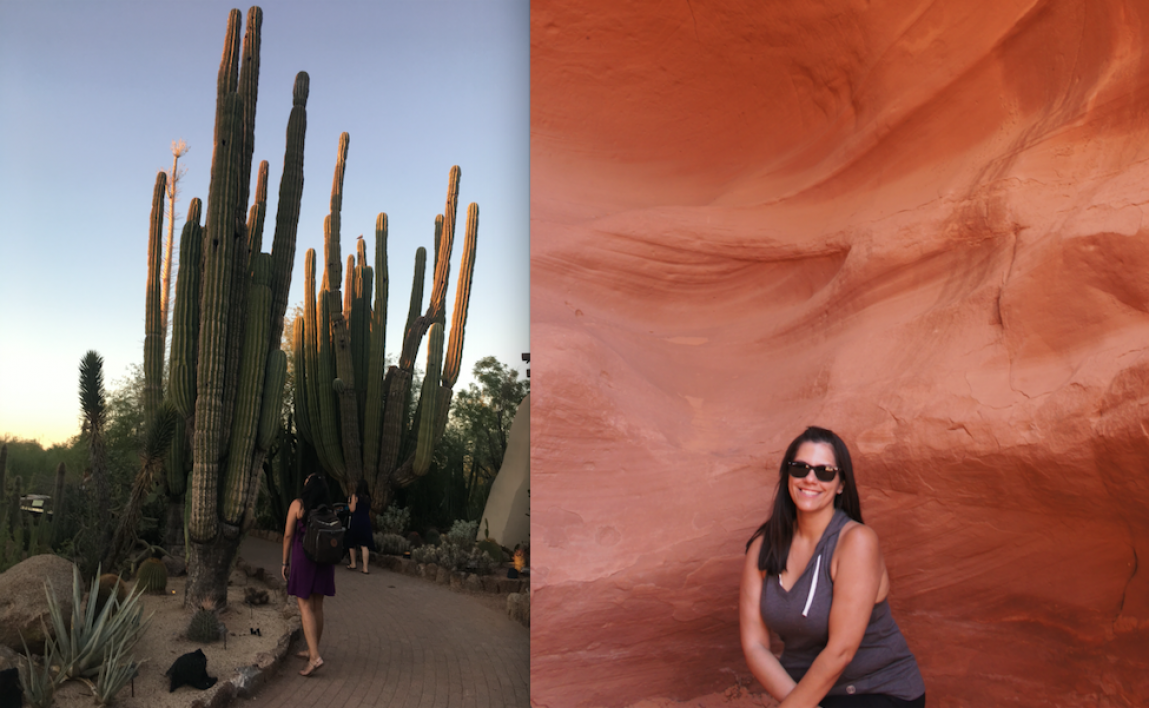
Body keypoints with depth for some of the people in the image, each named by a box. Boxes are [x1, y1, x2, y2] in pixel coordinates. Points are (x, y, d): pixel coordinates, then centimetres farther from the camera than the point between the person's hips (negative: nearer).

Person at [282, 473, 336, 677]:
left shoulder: (297, 505, -6)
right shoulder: (329, 508, 5)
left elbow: (288, 534, -6)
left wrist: (285, 562, 3)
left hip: (303, 558, -5)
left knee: (305, 607, -5)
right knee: (317, 606, 13)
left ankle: (315, 656, -15)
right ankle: (312, 650, 24)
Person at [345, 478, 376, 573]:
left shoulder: (355, 496, -6)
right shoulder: (368, 497, 9)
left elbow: (352, 509, -9)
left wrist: (349, 502, 6)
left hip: (355, 522, -3)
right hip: (366, 522, 3)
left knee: (352, 544, 16)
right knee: (364, 545, -3)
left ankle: (353, 564, 27)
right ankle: (365, 568, -10)